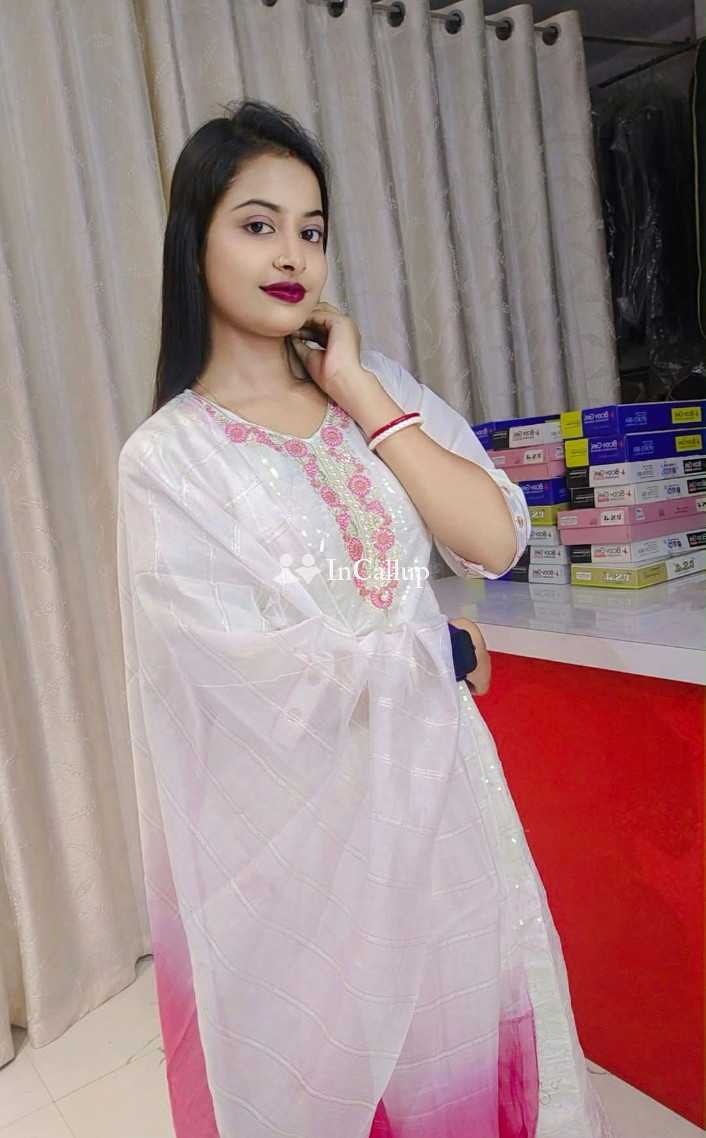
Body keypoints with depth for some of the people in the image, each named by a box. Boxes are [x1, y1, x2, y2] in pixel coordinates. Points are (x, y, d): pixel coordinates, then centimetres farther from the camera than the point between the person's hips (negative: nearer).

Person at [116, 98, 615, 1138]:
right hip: (299, 818, -4)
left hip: (436, 787, 4)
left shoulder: (380, 388, 3)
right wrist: (440, 653, -5)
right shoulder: (167, 458, -11)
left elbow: (494, 542, -9)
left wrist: (363, 396, -11)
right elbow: (266, 675, -17)